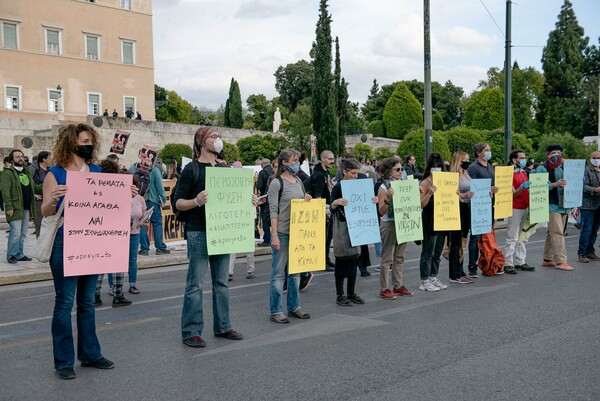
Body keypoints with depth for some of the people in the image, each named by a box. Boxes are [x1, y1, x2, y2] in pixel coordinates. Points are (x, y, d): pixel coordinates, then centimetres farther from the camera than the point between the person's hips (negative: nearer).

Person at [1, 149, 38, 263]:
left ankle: (19, 255, 21)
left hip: (27, 209, 7)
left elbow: (33, 187, 26)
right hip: (15, 209, -7)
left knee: (23, 234, 12)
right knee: (16, 233, -7)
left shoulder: (27, 172, 18)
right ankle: (11, 256, 4)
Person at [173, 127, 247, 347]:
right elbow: (178, 202, -8)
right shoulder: (192, 168, -5)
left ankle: (222, 327, 22)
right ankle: (191, 332, 4)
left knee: (221, 283, 12)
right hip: (199, 233, -7)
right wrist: (196, 201, -25)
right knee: (195, 284, -3)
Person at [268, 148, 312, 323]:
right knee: (278, 272, -2)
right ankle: (275, 311, 5)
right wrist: (274, 235, -17)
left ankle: (294, 307, 23)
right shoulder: (277, 183, -9)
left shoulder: (298, 181, 12)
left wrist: (307, 200, -1)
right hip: (282, 232, -7)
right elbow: (273, 210, -12)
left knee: (295, 271, 13)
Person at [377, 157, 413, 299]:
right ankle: (384, 289, 4)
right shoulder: (384, 188, -9)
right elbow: (381, 212, -14)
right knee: (387, 258, -2)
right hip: (389, 224, -6)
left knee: (399, 257, 12)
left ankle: (398, 286, 21)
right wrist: (388, 198, -27)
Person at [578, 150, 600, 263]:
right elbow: (583, 186, -14)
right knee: (586, 230, -7)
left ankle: (590, 251, 21)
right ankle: (581, 253, -2)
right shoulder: (586, 171, -5)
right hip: (588, 204, -7)